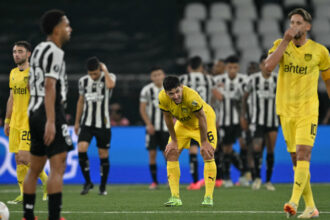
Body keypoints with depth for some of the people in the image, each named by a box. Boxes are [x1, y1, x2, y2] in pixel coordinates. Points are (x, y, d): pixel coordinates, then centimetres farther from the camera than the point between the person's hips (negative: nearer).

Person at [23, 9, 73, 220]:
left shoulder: (39, 50, 18)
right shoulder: (55, 52, -11)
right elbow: (50, 87, -19)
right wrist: (51, 122, -24)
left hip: (35, 111, 10)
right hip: (50, 111, -10)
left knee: (35, 168, 13)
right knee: (58, 167, -12)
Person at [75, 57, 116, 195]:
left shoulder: (109, 77, -5)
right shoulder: (83, 81, 5)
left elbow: (110, 85, -31)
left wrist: (105, 69, -19)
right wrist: (77, 122, 17)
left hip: (103, 124, -2)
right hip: (87, 123, 2)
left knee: (103, 155, 2)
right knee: (81, 150, -17)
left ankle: (103, 187, 16)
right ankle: (88, 182, -2)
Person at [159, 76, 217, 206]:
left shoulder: (191, 97, -41)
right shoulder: (163, 98, -28)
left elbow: (202, 118, -28)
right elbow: (168, 118, -10)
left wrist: (204, 142, -20)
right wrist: (173, 140, -5)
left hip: (206, 120, -5)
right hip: (183, 123, 5)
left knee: (208, 155, -17)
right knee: (171, 154, -5)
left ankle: (208, 197, -13)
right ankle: (175, 197, -3)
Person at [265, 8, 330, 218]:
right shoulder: (281, 45, 5)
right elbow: (269, 65, -14)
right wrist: (286, 41, -15)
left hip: (308, 111, -3)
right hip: (286, 111, 3)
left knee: (303, 154, -19)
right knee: (296, 159, 4)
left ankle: (294, 201, -29)